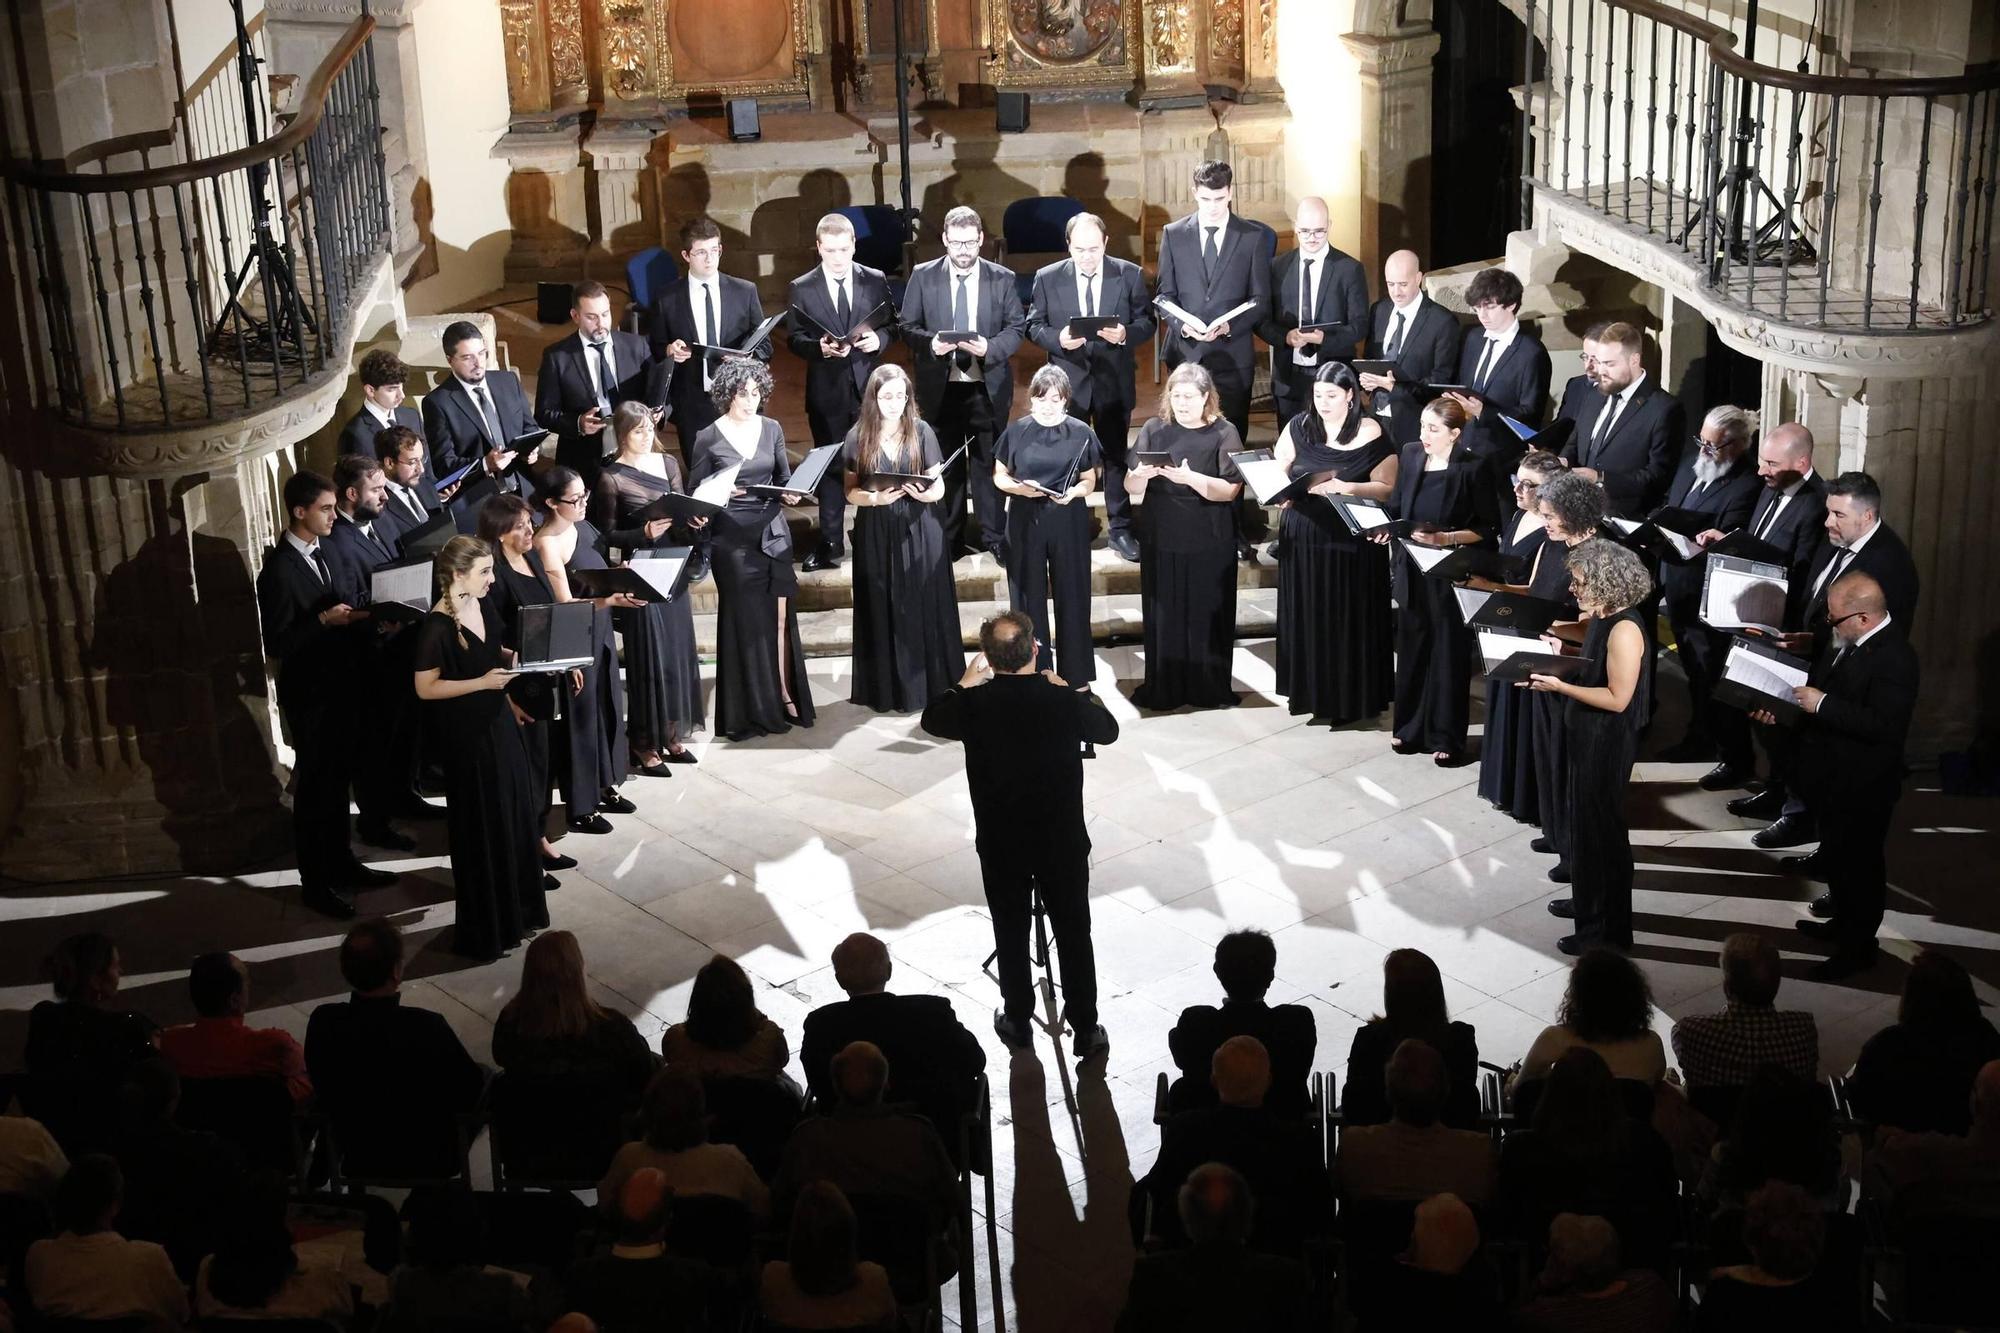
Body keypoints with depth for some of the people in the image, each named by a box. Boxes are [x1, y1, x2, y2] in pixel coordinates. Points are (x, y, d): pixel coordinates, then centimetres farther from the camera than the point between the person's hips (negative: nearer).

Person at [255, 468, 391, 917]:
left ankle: (341, 862, 36)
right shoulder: (278, 569, -21)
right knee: (313, 787, 5)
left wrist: (358, 617, -6)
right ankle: (315, 883, 17)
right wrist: (325, 621, -27)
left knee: (338, 779, 20)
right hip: (308, 692, -8)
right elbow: (277, 644, -20)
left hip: (339, 683, 8)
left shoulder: (326, 551, 4)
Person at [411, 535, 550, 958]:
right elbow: (425, 688, -19)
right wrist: (483, 682, -23)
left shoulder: (482, 607, 1)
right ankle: (481, 930, 18)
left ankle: (516, 910, 33)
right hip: (467, 737, -8)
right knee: (482, 829, 3)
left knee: (515, 818, 16)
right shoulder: (437, 626, -21)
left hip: (500, 725, 8)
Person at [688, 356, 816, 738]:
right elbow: (696, 493, 0)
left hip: (773, 532, 3)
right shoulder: (709, 439, -5)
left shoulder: (771, 429, 5)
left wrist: (791, 493, -7)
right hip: (733, 538, -3)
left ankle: (786, 696, 10)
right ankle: (752, 710, 9)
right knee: (746, 622, 1)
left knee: (781, 617, 0)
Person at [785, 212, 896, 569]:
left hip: (869, 384, 1)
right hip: (827, 390, -1)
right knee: (830, 465, 7)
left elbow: (892, 324, 7)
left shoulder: (875, 281, 2)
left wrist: (879, 338, -15)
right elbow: (794, 338, -1)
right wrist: (819, 347, -21)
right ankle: (829, 542, 15)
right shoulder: (802, 288, -1)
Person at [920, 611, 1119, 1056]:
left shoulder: (973, 704, -17)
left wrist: (966, 681, 18)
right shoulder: (1064, 701, -18)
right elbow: (1108, 730, 3)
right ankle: (1086, 1028, 22)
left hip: (1000, 844, 1)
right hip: (1063, 841, 0)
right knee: (1074, 934, 14)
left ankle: (1018, 1021, 32)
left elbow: (931, 719, 6)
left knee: (1011, 933, 18)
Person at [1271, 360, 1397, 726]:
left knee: (1348, 617, 1)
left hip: (1353, 540, -3)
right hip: (1303, 536, 3)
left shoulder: (1371, 433, -4)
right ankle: (1309, 689, 21)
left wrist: (1347, 487, -22)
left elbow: (1386, 489, -7)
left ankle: (1350, 696, 11)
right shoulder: (1298, 427, 6)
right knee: (1307, 615, 8)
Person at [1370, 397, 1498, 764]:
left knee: (1449, 655, 4)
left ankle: (1447, 738, 14)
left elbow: (1487, 527, -8)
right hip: (1411, 570, 5)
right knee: (1412, 648, 12)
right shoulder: (1411, 455, 2)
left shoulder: (1472, 468, -13)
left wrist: (1446, 538, -19)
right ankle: (1410, 729, 25)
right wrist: (1385, 527, -5)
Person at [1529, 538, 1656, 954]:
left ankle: (1607, 928, 13)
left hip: (1607, 744, -9)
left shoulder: (1625, 630, -25)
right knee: (1582, 821, 21)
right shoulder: (1603, 617, 4)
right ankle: (1587, 901, 39)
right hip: (1586, 736, 9)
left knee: (1601, 828, 2)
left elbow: (1617, 698, -26)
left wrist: (1561, 686, -26)